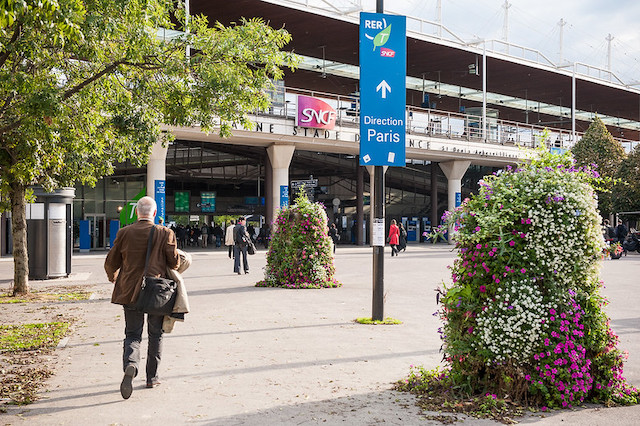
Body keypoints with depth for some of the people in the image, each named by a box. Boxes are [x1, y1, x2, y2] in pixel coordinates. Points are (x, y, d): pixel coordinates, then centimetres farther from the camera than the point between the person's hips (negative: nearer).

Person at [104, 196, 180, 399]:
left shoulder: (124, 233, -3)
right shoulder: (165, 234, -9)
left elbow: (110, 263, 2)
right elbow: (175, 263, -7)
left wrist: (114, 278, 24)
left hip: (130, 291, 1)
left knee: (132, 334, 8)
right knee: (155, 335, 14)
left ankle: (130, 364, -19)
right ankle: (152, 377, 21)